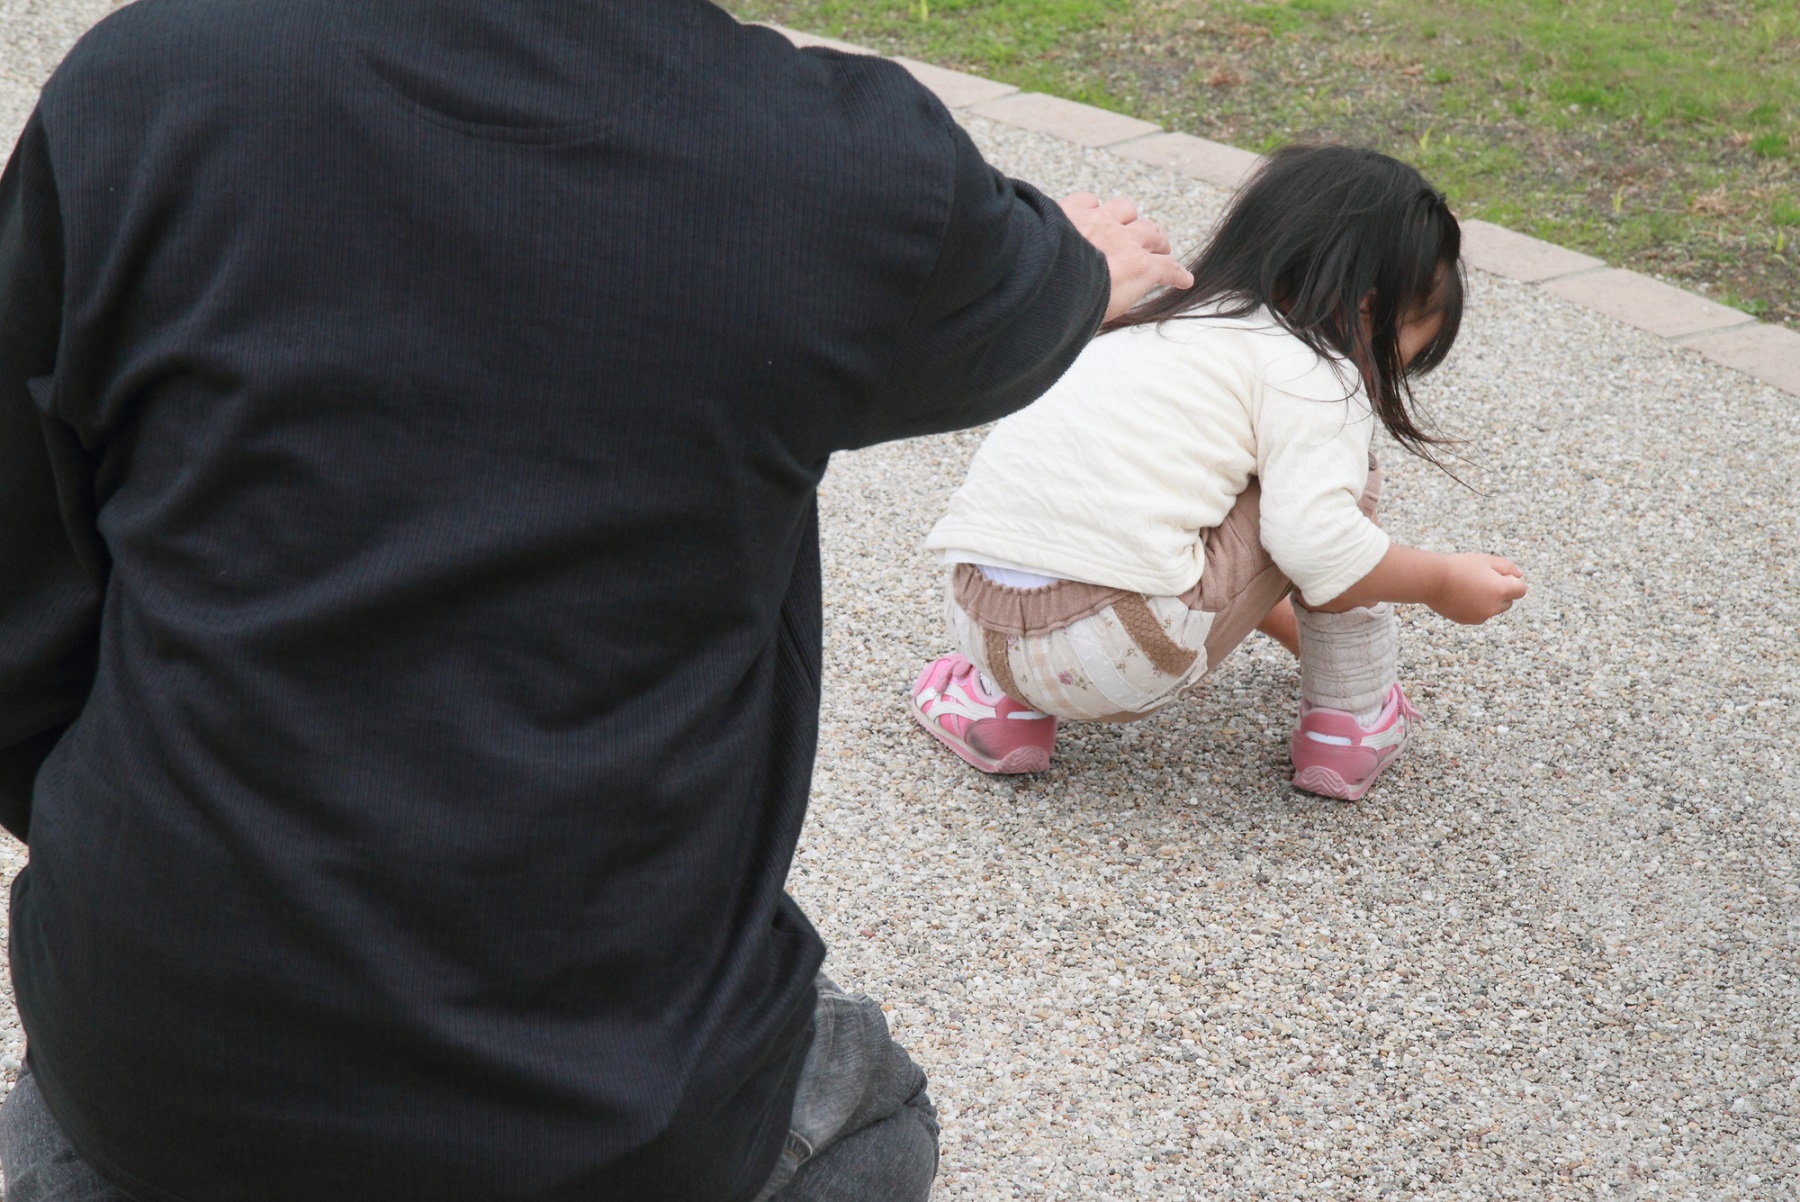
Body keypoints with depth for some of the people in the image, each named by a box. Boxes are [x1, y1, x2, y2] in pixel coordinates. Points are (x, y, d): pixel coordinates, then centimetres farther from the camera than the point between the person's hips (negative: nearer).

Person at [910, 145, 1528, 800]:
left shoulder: (1161, 328, 28)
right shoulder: (1311, 373, 0)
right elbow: (1316, 544, -12)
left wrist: (1292, 628, 49)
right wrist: (1443, 581, 5)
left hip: (980, 623, 8)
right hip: (1125, 653, -8)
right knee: (1329, 470, 10)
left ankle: (1002, 703, 21)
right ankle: (1351, 723, 18)